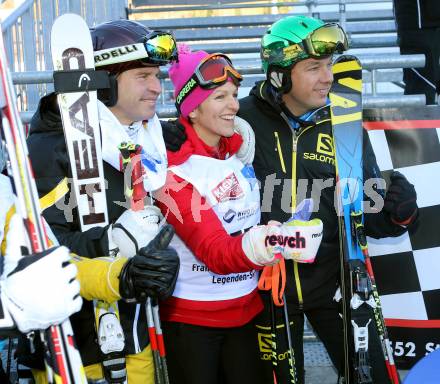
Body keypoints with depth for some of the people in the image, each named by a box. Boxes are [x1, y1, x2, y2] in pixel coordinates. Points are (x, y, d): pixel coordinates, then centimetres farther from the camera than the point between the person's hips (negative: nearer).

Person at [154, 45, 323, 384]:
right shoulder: (174, 169, -19)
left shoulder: (243, 147, 1)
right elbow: (215, 252, -27)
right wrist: (259, 245, -46)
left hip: (246, 309, 6)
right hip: (189, 317, -6)